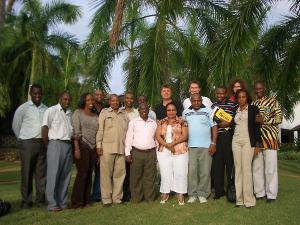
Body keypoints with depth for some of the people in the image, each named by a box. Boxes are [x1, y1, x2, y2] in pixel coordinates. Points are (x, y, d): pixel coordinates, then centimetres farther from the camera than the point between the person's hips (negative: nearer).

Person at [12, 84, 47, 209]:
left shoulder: (46, 109, 8)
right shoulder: (23, 108, 0)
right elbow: (15, 126, 6)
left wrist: (45, 139, 6)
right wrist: (23, 140, 8)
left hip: (42, 143, 3)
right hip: (27, 143, -3)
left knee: (41, 173, 6)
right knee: (27, 173, 1)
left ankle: (40, 199, 15)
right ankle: (26, 200, 10)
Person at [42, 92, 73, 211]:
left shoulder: (70, 113, 16)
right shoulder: (51, 110, -1)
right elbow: (44, 129, -5)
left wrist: (73, 144, 8)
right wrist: (48, 145, -2)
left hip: (68, 145, 6)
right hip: (56, 144, -6)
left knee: (65, 176, 7)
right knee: (53, 175, -4)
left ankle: (62, 202, 15)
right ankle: (52, 204, 1)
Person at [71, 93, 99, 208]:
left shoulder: (95, 116, 16)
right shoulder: (77, 113, 0)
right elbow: (76, 132, -8)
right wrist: (77, 148, -16)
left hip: (93, 147, 5)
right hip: (82, 146, -5)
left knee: (89, 174, 6)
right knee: (82, 173, -8)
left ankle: (86, 200, 14)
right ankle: (76, 202, 1)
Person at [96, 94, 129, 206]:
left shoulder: (124, 114, 16)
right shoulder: (104, 112, 8)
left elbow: (128, 130, 15)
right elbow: (100, 129, 2)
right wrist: (99, 145, -5)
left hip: (121, 148, 3)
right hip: (107, 148, -3)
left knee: (120, 173, 4)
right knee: (106, 173, -1)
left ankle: (117, 197, 14)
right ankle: (106, 198, 7)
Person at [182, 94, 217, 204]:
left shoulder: (208, 111, 3)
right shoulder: (185, 112, 9)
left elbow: (214, 127, 1)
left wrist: (213, 143, -6)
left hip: (206, 146, -1)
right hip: (190, 146, 1)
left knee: (205, 172, 2)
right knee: (191, 171, 2)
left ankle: (203, 194, 13)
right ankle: (192, 194, 11)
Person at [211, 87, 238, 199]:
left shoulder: (233, 104, 1)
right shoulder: (213, 106, 15)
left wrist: (229, 122, -13)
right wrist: (218, 124, 2)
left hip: (228, 136, -4)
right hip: (216, 137, 4)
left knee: (230, 163, 0)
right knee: (217, 163, 6)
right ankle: (219, 190, 17)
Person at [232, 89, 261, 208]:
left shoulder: (253, 109, 3)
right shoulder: (235, 111, 15)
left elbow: (257, 127, -1)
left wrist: (257, 144, -6)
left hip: (248, 141, -4)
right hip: (236, 141, 4)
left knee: (246, 169, -9)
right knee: (238, 169, 2)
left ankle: (248, 199, -2)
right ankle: (239, 199, 6)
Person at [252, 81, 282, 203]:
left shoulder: (273, 101, 5)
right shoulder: (253, 104, 16)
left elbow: (279, 118, -2)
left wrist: (264, 120, -16)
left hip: (270, 138, -4)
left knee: (270, 167, -2)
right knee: (257, 166, 5)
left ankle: (271, 194, 7)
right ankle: (259, 192, 15)